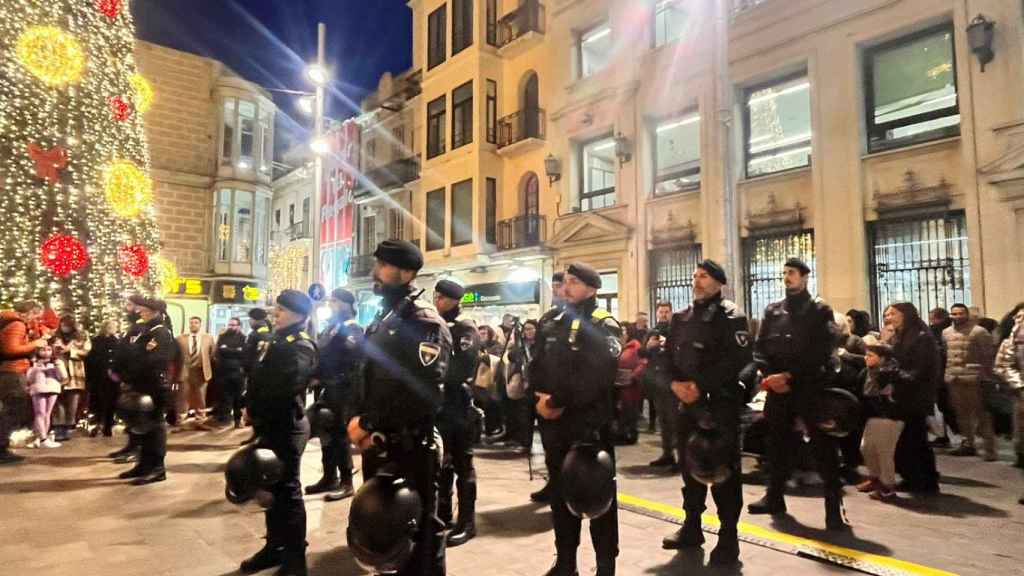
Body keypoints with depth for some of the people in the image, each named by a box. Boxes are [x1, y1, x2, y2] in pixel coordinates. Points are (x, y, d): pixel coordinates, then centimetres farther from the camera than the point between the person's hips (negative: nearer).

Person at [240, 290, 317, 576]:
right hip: (270, 426, 9)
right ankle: (275, 546, 32)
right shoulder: (277, 341, 14)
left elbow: (283, 388, -28)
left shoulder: (301, 347, -17)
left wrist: (256, 411, -16)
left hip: (286, 427, -9)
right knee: (270, 488, 17)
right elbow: (259, 379, 17)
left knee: (287, 490, 0)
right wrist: (252, 408, 4)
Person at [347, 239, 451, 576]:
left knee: (418, 527, 4)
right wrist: (357, 421, 3)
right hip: (377, 443, 8)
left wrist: (368, 423, -19)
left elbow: (424, 393, -23)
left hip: (410, 447, -8)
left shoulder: (425, 323, -14)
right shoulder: (381, 319, 13)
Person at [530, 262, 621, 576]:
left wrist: (557, 401, -19)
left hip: (591, 423, -5)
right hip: (554, 422, 6)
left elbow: (597, 374, -21)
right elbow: (536, 365, 9)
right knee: (560, 493, 15)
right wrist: (539, 396, -10)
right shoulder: (550, 322, 11)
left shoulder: (603, 325, -8)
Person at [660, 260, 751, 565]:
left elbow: (737, 360, -17)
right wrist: (675, 383, -8)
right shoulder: (681, 318, 14)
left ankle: (728, 537, 11)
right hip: (687, 403, 6)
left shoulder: (730, 317, -5)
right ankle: (692, 527, 27)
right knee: (689, 466, 13)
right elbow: (669, 356, 11)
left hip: (720, 403, -6)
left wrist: (701, 386, -20)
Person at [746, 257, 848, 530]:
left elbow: (822, 351, -10)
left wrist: (790, 375, -15)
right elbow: (760, 347, 7)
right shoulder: (772, 310, 12)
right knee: (777, 443, 12)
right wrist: (771, 375, -9)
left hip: (809, 386, -4)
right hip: (777, 386, 4)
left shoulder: (819, 310, 0)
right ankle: (775, 497, 24)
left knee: (822, 444, -3)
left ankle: (834, 505, 4)